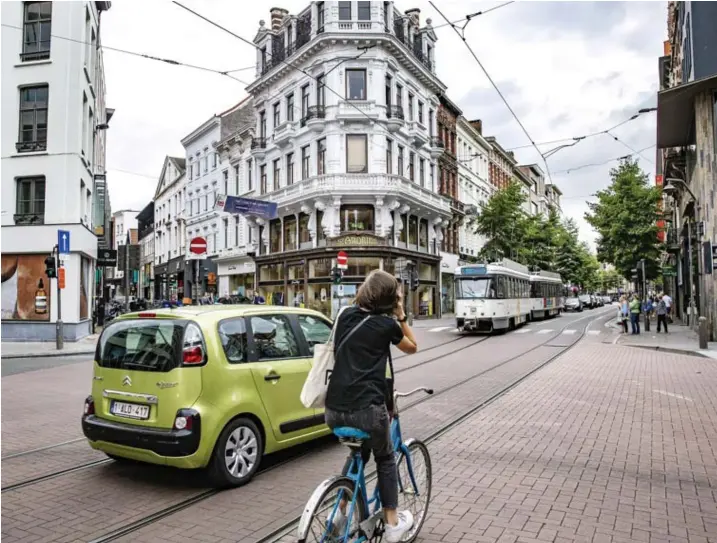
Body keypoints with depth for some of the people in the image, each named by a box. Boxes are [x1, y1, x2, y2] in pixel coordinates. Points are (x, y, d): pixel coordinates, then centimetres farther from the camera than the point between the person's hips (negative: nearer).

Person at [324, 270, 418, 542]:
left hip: (334, 409, 5)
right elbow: (412, 347, 16)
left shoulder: (346, 315, 9)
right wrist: (400, 315, 13)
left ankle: (340, 511, 29)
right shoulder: (387, 324, -3)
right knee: (386, 459, 23)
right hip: (367, 409, -4)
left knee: (358, 452, 32)